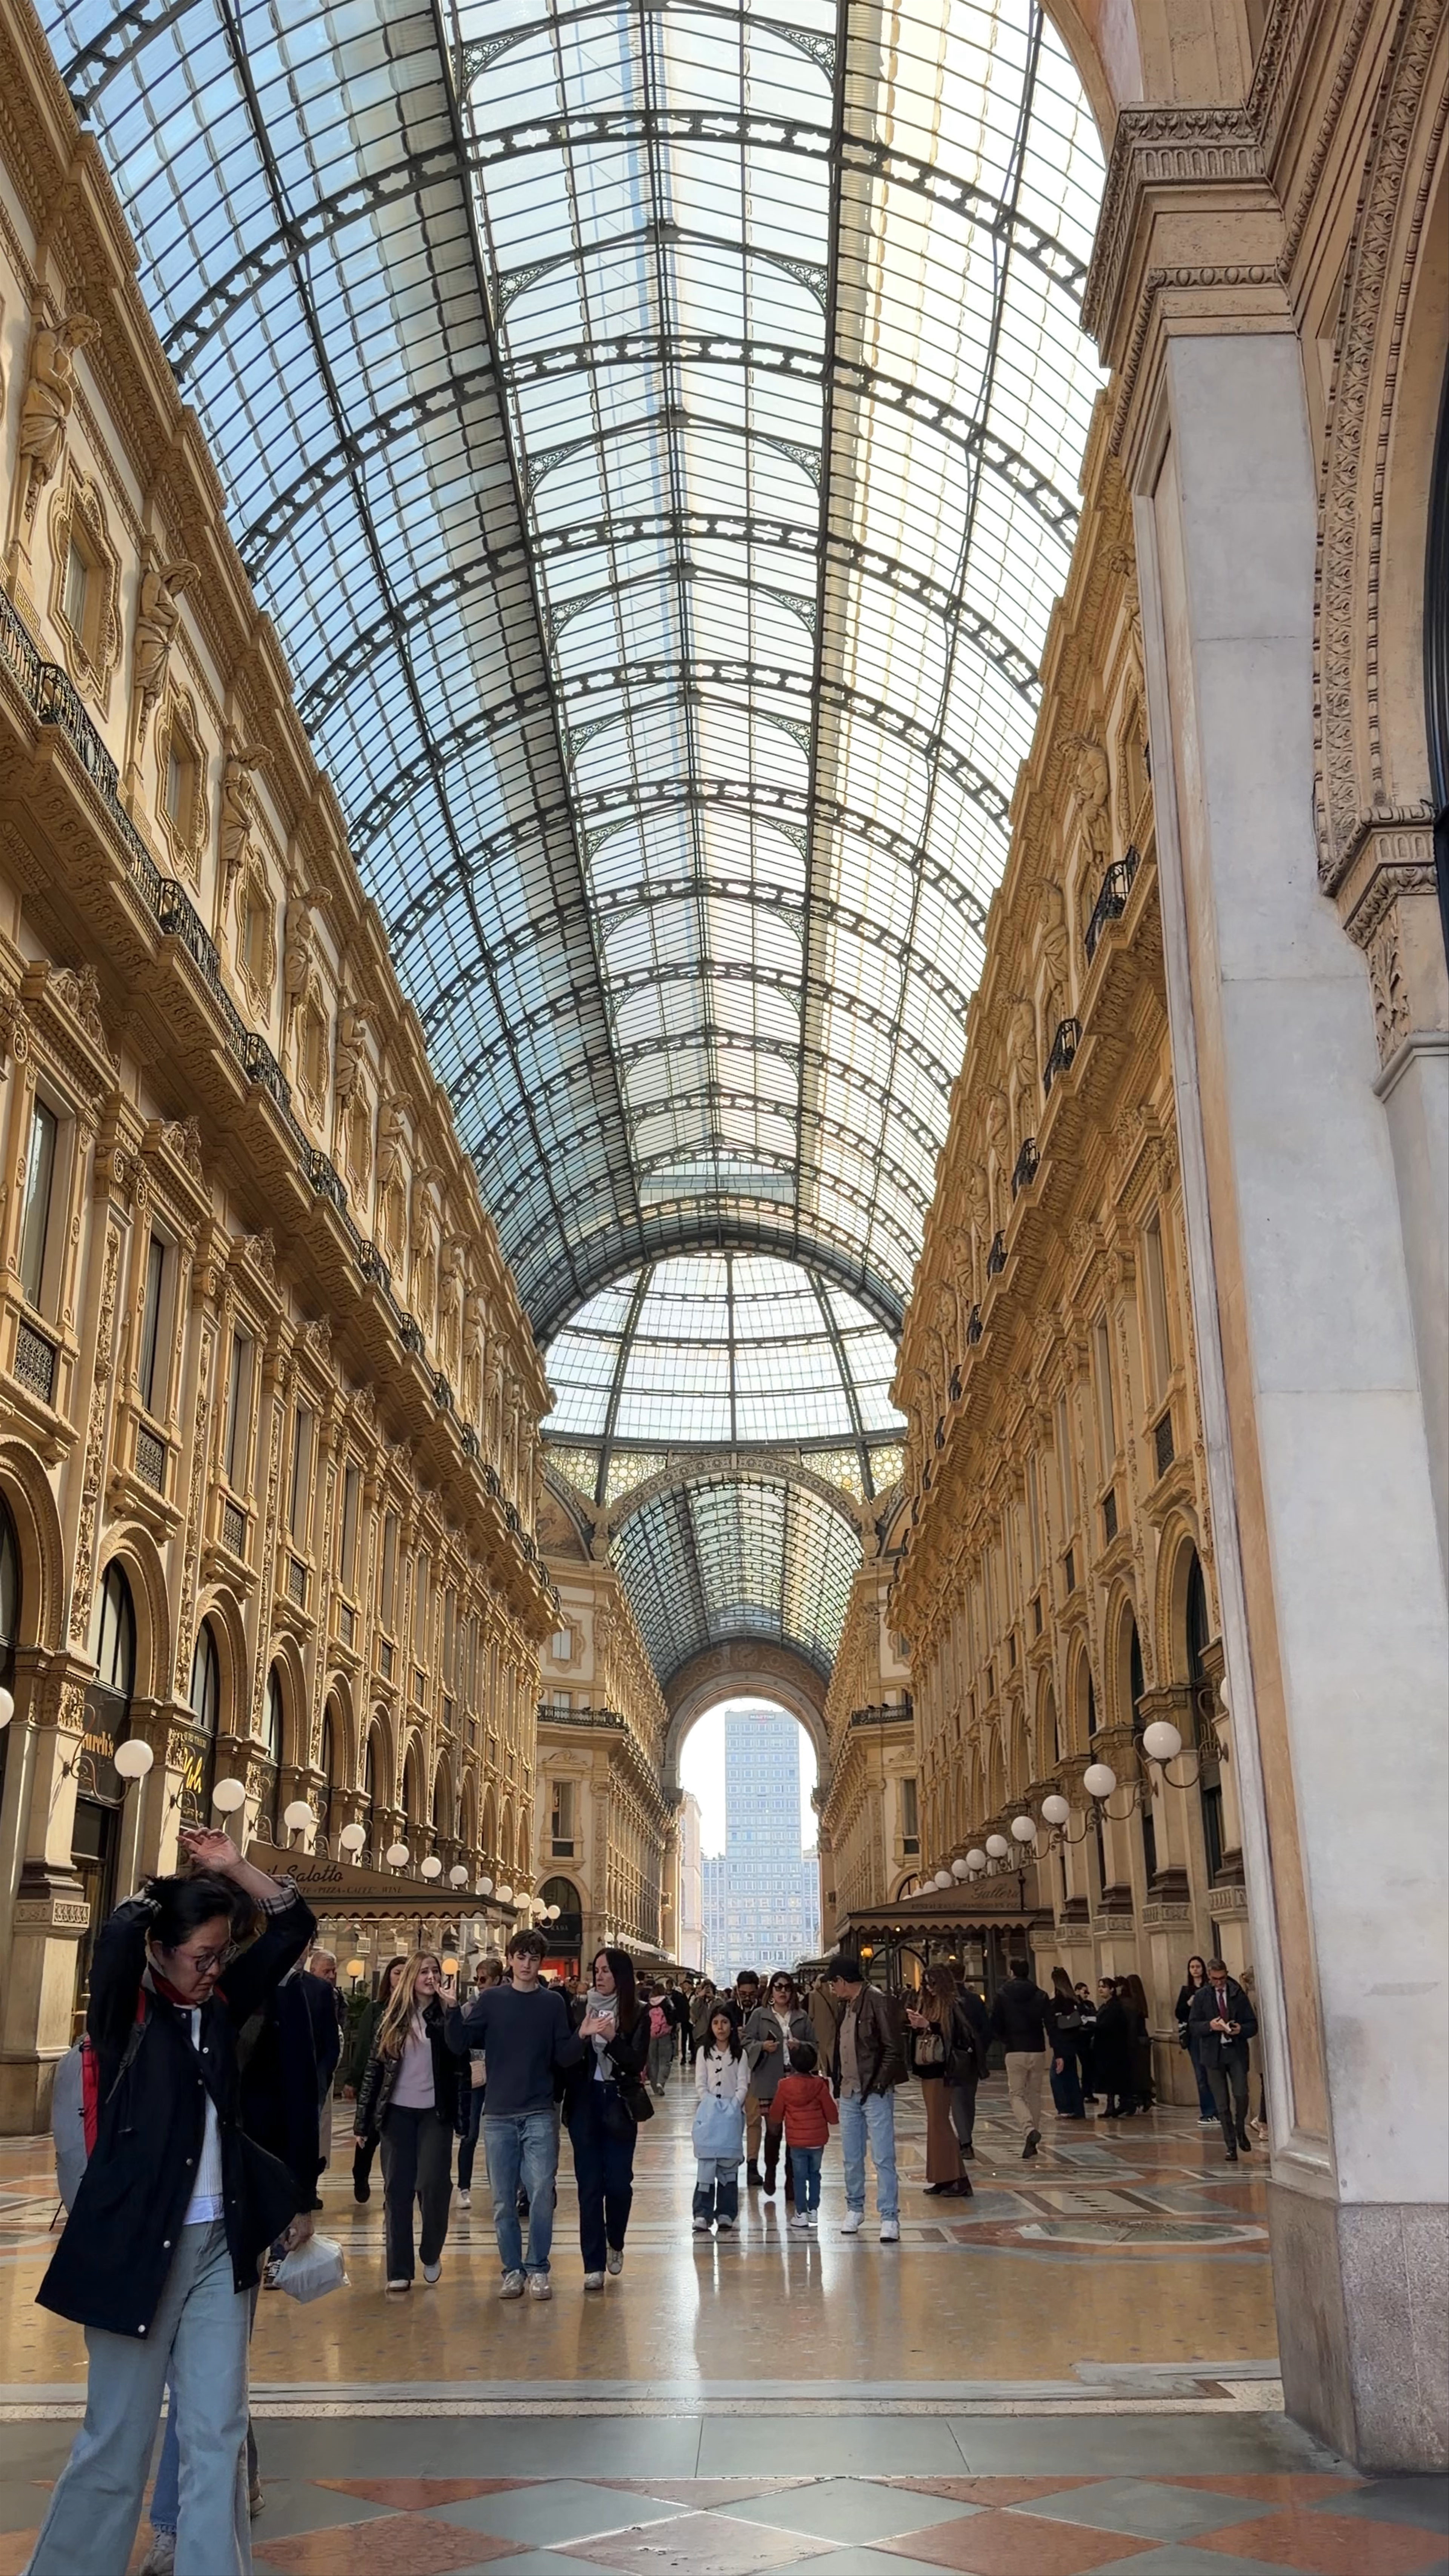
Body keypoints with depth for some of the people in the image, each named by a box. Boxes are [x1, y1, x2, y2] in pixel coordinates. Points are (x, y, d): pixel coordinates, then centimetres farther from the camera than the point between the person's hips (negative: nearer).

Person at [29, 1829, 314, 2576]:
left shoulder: (218, 2005, 7)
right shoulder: (124, 2013, -9)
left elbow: (294, 1927, 9)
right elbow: (118, 1935, -30)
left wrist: (232, 1869, -3)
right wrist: (157, 1895, -9)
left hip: (220, 2245, 5)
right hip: (137, 2245, -5)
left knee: (218, 2433, 6)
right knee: (118, 2441, 5)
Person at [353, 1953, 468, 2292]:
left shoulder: (447, 2017, -1)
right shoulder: (393, 2017, 3)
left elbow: (461, 2066, -6)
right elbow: (374, 2068, 4)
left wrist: (462, 2120, -13)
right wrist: (364, 2120, 1)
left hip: (435, 2113, -1)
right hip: (397, 2113, 1)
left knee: (434, 2185, -7)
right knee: (397, 2189, 1)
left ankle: (431, 2255, 17)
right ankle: (399, 2270, 7)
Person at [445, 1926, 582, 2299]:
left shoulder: (553, 2003, 5)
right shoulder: (491, 2000, 4)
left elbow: (564, 2058, 2)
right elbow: (460, 2045, -3)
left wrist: (583, 2037, -16)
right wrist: (454, 2009, -19)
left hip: (539, 2116, 0)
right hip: (498, 2115, 1)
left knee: (541, 2194, -6)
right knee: (503, 2201, 5)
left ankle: (538, 2269, 8)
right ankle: (512, 2269, 18)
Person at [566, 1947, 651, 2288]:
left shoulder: (638, 2013, -2)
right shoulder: (581, 2007, 1)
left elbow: (638, 2061, -8)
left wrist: (611, 2037, -21)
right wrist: (582, 2035, -21)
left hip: (619, 2103, -1)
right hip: (584, 2102, 1)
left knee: (618, 2182, 1)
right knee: (590, 2185, 2)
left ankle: (615, 2245, 29)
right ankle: (593, 2264, 7)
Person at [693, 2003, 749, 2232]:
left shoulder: (740, 2054, 5)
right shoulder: (704, 2053, 6)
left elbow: (743, 2086, 1)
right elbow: (700, 2086, 2)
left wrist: (733, 2107, -12)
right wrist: (714, 2105, -10)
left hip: (732, 2114, 0)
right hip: (708, 2114, 0)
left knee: (729, 2164, 0)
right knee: (706, 2163, -7)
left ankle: (726, 2214, 5)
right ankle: (702, 2214, -7)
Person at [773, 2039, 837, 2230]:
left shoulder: (784, 2085, -10)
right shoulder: (819, 2084, -10)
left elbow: (777, 2114, 0)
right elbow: (832, 2114, -5)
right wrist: (833, 2119, 17)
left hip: (796, 2140, -1)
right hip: (818, 2139, 1)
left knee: (800, 2177, 8)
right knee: (814, 2175, 16)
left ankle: (801, 2214, 9)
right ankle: (814, 2211, 18)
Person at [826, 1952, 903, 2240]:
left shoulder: (876, 2001, -12)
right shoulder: (845, 2006, 13)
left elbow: (892, 2049, -14)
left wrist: (880, 2084, -15)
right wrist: (837, 2081, 8)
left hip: (875, 2093, -8)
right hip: (849, 2094, 8)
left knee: (883, 2158, -5)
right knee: (851, 2158, 13)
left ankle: (889, 2218, -1)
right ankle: (855, 2209, 28)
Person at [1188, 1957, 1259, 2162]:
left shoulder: (1238, 1995, 3)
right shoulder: (1201, 1997, 4)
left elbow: (1253, 2024, 6)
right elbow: (1193, 2024, 3)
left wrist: (1241, 2029, -15)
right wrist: (1210, 2026, -16)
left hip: (1237, 2052, 0)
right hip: (1214, 2053, 0)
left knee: (1241, 2094, -14)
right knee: (1222, 2104, 2)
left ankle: (1241, 2131, 16)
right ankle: (1231, 2147, 13)